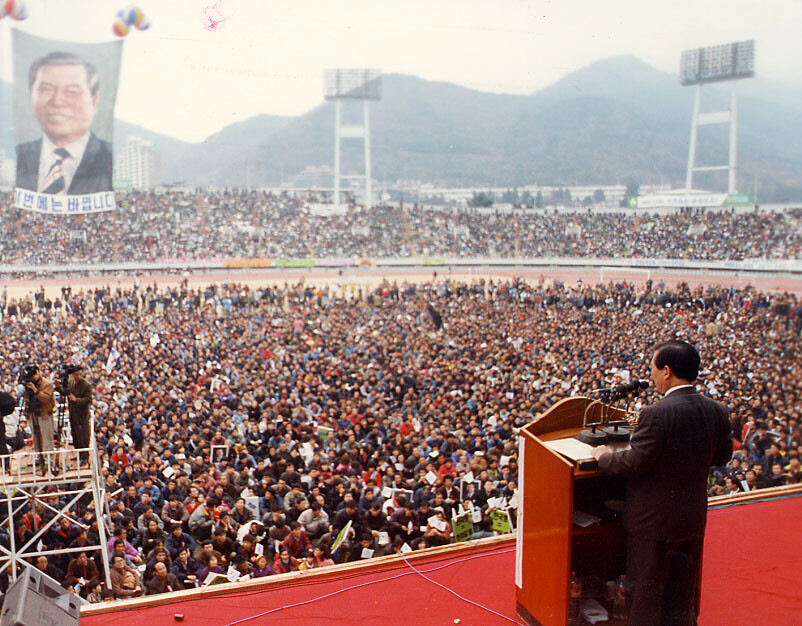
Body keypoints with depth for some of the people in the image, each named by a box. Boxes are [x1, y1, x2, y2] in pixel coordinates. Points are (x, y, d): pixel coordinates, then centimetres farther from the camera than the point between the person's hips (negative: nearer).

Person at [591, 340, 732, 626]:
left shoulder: (657, 414, -25)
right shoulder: (718, 411, -3)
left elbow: (635, 462, -21)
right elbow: (722, 455, 9)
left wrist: (604, 456, -3)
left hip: (653, 519, -6)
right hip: (694, 517, 6)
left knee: (646, 595, 9)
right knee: (682, 596, 19)